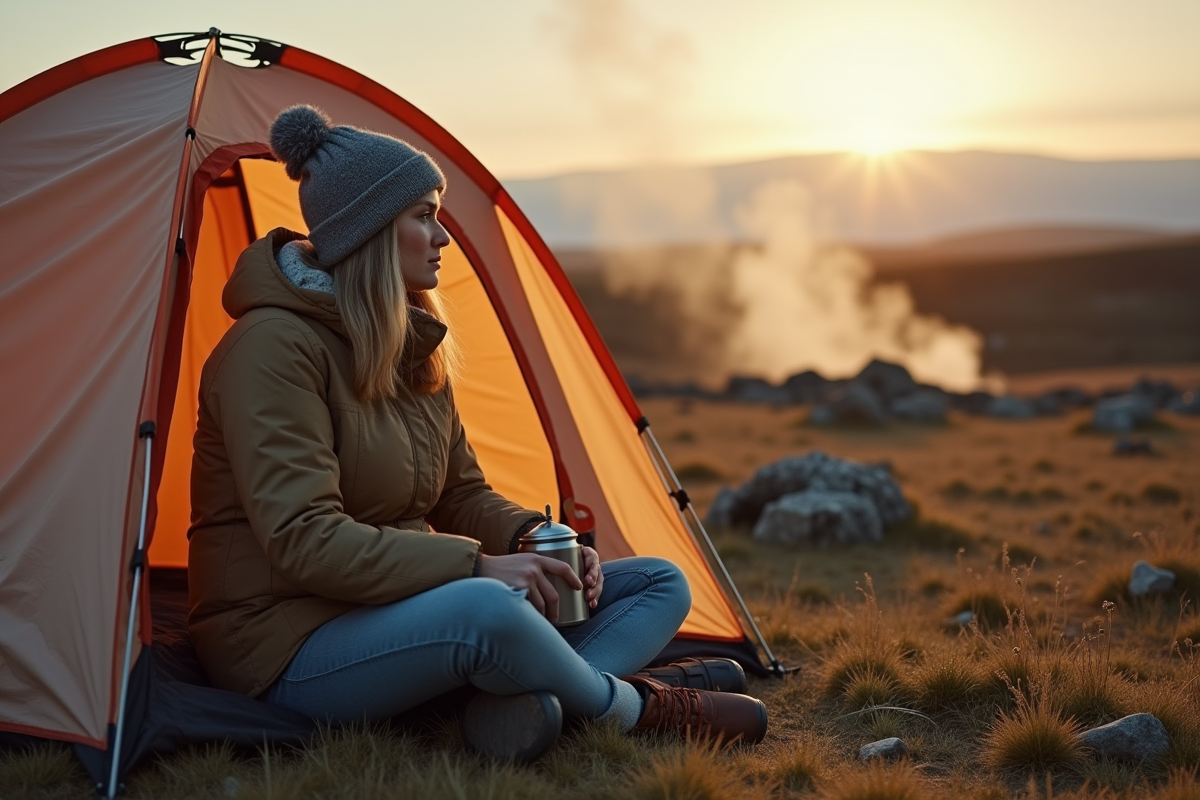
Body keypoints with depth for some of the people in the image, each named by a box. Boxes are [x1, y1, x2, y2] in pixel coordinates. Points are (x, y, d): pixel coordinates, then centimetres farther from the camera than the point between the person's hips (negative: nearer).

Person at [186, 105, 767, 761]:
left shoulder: (414, 348, 9)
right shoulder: (275, 346, -18)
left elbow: (461, 494, 15)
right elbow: (303, 540, -25)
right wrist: (476, 566, -27)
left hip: (395, 607, 9)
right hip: (289, 649, -9)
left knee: (659, 584, 3)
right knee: (485, 609, -41)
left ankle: (524, 705, -26)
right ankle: (631, 706, -11)